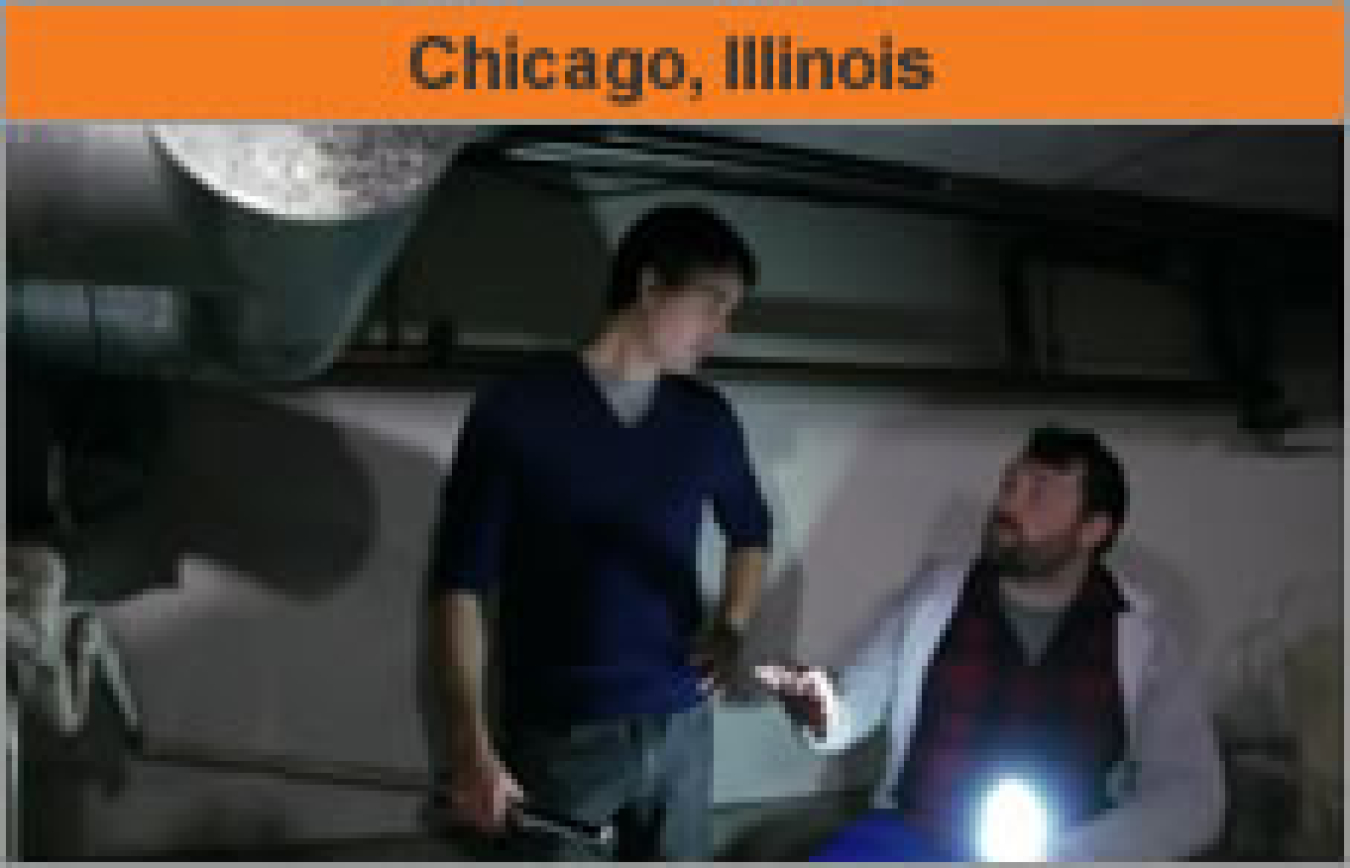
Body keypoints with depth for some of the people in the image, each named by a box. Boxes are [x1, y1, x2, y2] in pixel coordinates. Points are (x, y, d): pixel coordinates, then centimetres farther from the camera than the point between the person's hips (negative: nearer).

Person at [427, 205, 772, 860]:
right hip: (556, 739, -4)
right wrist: (472, 745, -16)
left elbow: (750, 530, 24)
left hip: (681, 727, 5)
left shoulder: (706, 419, 5)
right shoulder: (517, 409, -8)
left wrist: (730, 627, 5)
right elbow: (460, 582, -9)